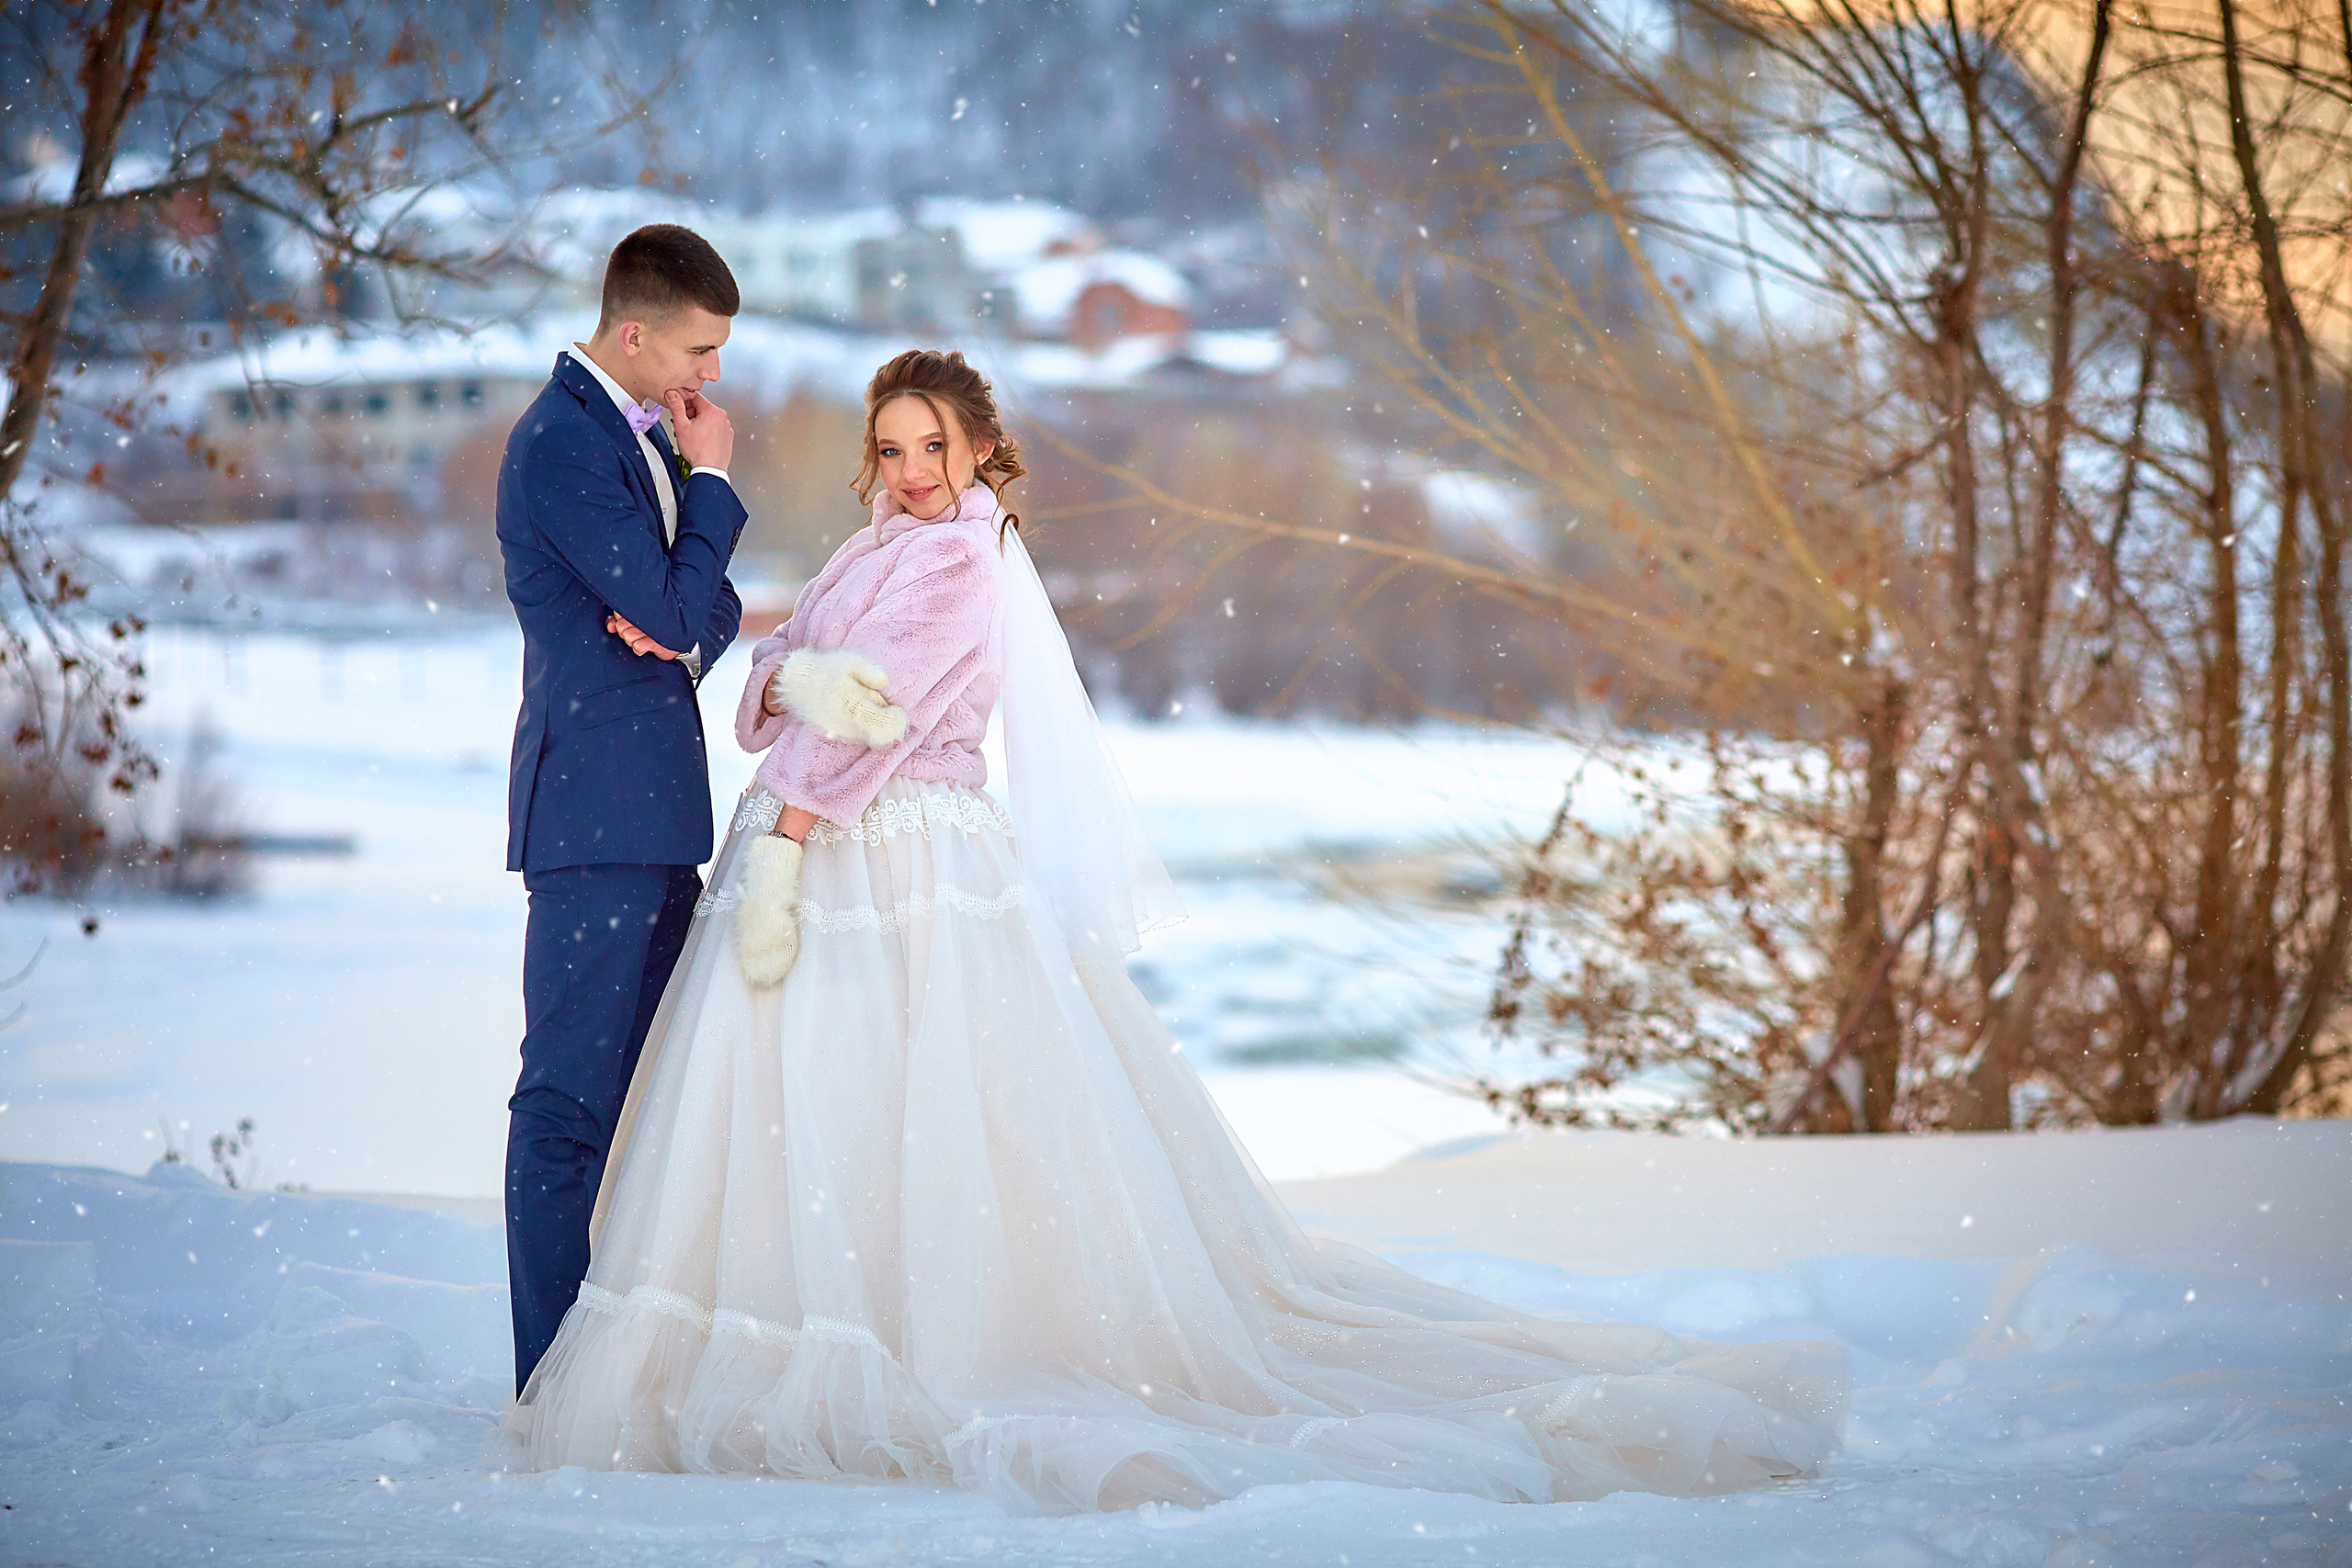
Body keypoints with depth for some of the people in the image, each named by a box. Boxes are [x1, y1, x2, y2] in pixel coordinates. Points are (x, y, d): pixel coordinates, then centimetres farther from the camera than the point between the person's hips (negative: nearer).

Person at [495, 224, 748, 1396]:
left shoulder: (643, 435, 16)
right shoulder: (560, 444, -14)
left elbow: (710, 607, 16)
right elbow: (674, 608, -18)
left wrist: (680, 630, -7)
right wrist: (713, 477, -5)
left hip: (656, 811, 10)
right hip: (594, 810, -10)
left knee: (643, 1089, 12)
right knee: (570, 1094, -6)